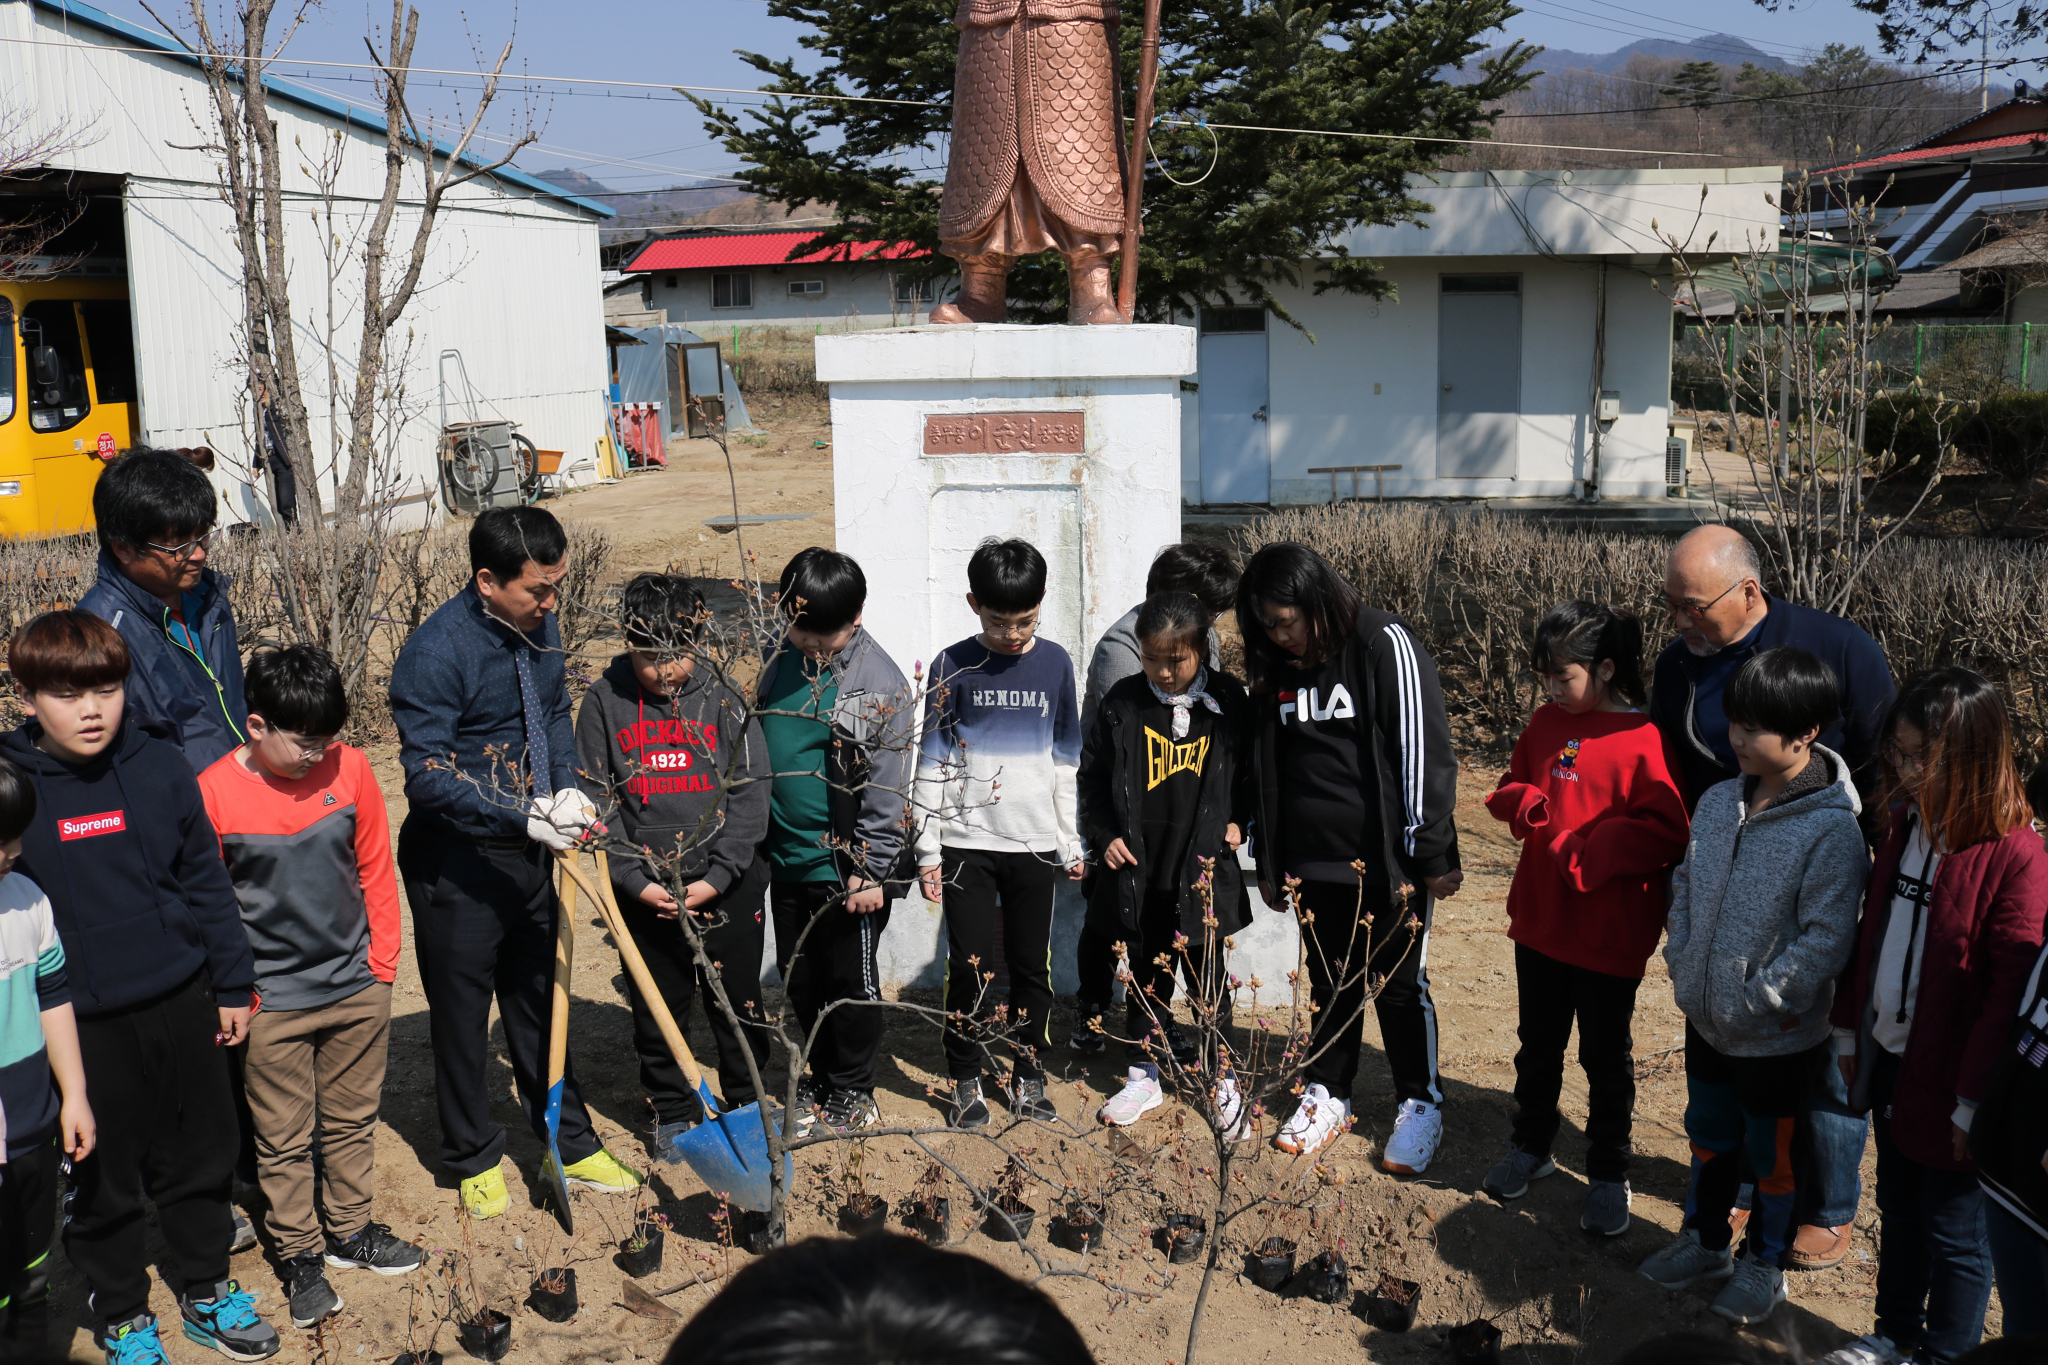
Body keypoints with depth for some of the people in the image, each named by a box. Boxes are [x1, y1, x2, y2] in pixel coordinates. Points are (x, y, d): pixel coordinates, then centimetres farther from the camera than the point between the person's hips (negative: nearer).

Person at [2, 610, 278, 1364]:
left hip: (181, 1004, 2)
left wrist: (232, 984, 6)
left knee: (202, 1156, 17)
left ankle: (207, 1288, 39)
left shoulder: (161, 766, -5)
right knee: (102, 1178, 13)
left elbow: (206, 878, 4)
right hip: (82, 1024, -2)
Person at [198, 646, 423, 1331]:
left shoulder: (350, 768, -6)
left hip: (357, 991, 3)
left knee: (351, 1121, 18)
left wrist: (382, 962, 5)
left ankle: (350, 1230, 36)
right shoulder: (212, 793, -14)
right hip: (271, 1003, -3)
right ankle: (300, 1255, 26)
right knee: (284, 1140, 10)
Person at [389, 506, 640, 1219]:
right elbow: (428, 772, -25)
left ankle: (571, 1145, 32)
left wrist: (566, 788, -5)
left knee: (540, 999, 18)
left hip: (528, 853, 6)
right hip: (456, 864, -6)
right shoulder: (436, 651, -23)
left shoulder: (539, 624, -2)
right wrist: (524, 816, -31)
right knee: (462, 1013, 10)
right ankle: (475, 1158, 30)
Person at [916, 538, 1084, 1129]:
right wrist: (928, 850, -3)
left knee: (1033, 965, 8)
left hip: (1035, 843, 2)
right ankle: (966, 1081, 15)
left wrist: (1072, 842, 10)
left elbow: (1066, 760, 10)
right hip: (968, 842, -2)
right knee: (972, 966, -1)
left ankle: (1029, 1076, 23)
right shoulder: (953, 666, -3)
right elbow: (933, 764, 0)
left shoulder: (1055, 663, 4)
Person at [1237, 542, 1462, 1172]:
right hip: (1312, 860, 5)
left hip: (1387, 860, -5)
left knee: (1400, 984, 6)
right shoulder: (1277, 667, 6)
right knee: (1330, 980, 15)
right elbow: (1267, 763, 14)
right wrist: (1269, 860, 15)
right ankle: (1328, 1095, 30)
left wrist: (1433, 854, -13)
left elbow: (1423, 750, -13)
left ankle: (1420, 1106, 22)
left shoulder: (1385, 645, -12)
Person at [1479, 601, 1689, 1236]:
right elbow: (1511, 786, 15)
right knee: (1538, 1044, 21)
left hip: (1609, 933, -6)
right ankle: (1530, 1147, 39)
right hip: (1539, 921, 6)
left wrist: (1583, 854, -23)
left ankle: (1608, 1175, 28)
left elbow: (1664, 832, -22)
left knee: (1606, 1058, 11)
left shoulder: (1643, 740, -17)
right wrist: (1524, 803, -8)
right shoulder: (1546, 722, 3)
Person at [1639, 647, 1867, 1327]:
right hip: (1706, 1020, 6)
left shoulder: (1832, 828, -23)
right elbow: (1686, 885, 9)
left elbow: (1826, 939, -23)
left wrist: (1754, 999, -21)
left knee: (1775, 1153, 15)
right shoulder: (1718, 802, -2)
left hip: (1779, 1035, -6)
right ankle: (1705, 1240, 44)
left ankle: (1765, 1260, 36)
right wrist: (1681, 961, 0)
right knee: (1709, 1135, 24)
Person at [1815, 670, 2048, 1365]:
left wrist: (1974, 1101, -17)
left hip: (1948, 1082, -7)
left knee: (1953, 1232, 11)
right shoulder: (1906, 824, 2)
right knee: (1899, 1210, 22)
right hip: (1889, 1059, 7)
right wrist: (1850, 1032, 11)